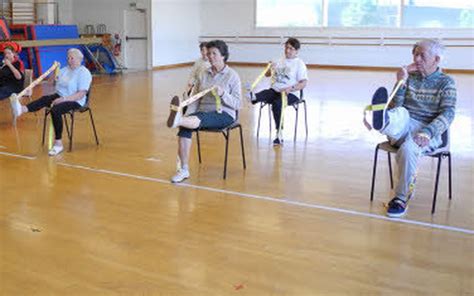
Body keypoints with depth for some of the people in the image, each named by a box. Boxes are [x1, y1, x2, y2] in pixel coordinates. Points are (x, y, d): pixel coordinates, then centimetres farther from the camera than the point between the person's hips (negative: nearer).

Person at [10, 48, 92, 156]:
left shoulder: (84, 72, -8)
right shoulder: (65, 69, 15)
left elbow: (81, 94, -19)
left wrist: (64, 99, -26)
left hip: (74, 101, -7)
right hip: (60, 96, 7)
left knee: (55, 110, -34)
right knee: (45, 99, -26)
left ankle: (58, 144, -30)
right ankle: (22, 109, -54)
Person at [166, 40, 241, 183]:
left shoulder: (232, 75, 1)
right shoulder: (203, 75, 13)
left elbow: (237, 104, -4)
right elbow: (195, 100, 11)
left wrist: (223, 93, -21)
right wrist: (188, 115, -7)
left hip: (224, 114, -4)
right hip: (203, 113, 4)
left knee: (201, 118, -38)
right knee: (184, 127, -27)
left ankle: (178, 120, -70)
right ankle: (184, 169, -26)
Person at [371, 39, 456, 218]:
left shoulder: (446, 82, 6)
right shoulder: (409, 77, 15)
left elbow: (448, 114, -7)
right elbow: (395, 106, 6)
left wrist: (427, 132, -24)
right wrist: (401, 83, -8)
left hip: (429, 133, -2)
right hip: (404, 126, 2)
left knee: (408, 148, -35)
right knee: (400, 114, -32)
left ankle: (401, 198, -22)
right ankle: (383, 121, -70)